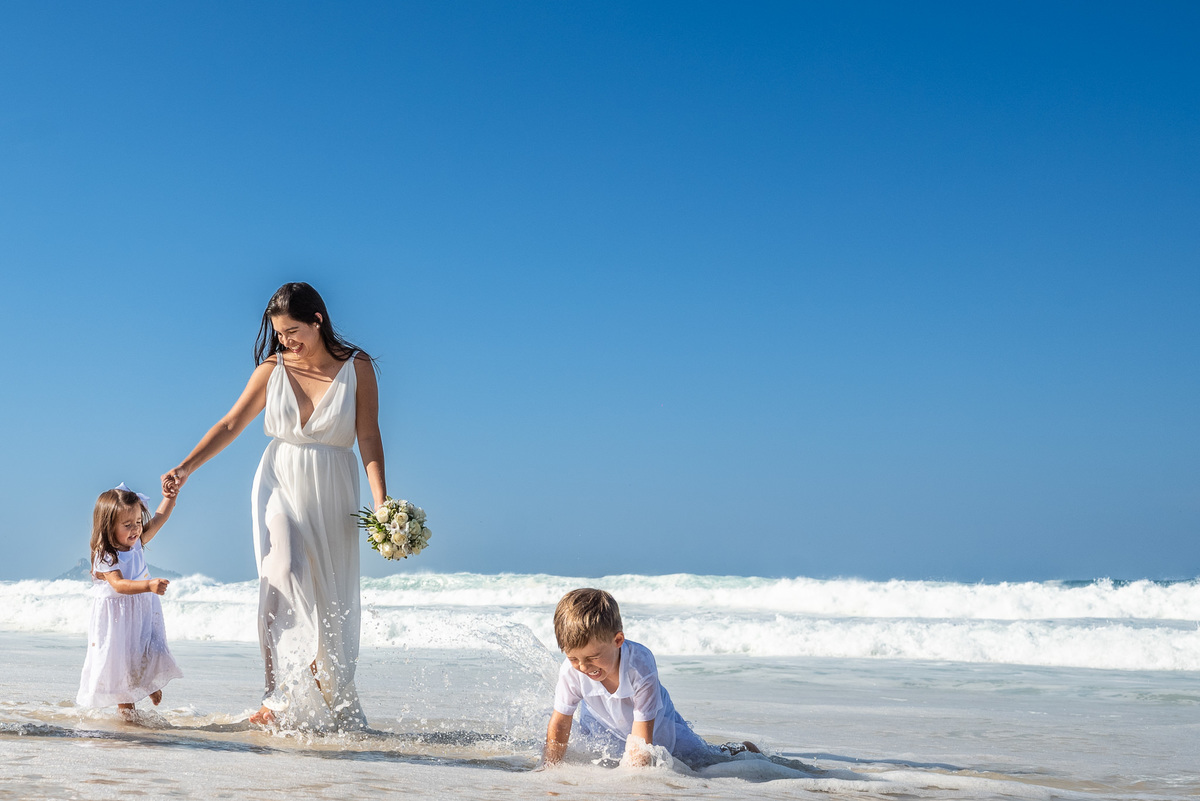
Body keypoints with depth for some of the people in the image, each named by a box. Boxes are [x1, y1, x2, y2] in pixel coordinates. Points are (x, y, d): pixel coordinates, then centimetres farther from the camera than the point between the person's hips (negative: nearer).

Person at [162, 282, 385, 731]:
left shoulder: (357, 368, -2)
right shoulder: (272, 369, 3)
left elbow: (369, 438, -6)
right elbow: (231, 425, 4)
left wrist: (381, 501, -17)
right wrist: (186, 467, -7)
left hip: (332, 498, 0)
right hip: (281, 487, 0)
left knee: (331, 602, 3)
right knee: (284, 582, -19)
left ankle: (336, 707, 12)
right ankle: (282, 697, -22)